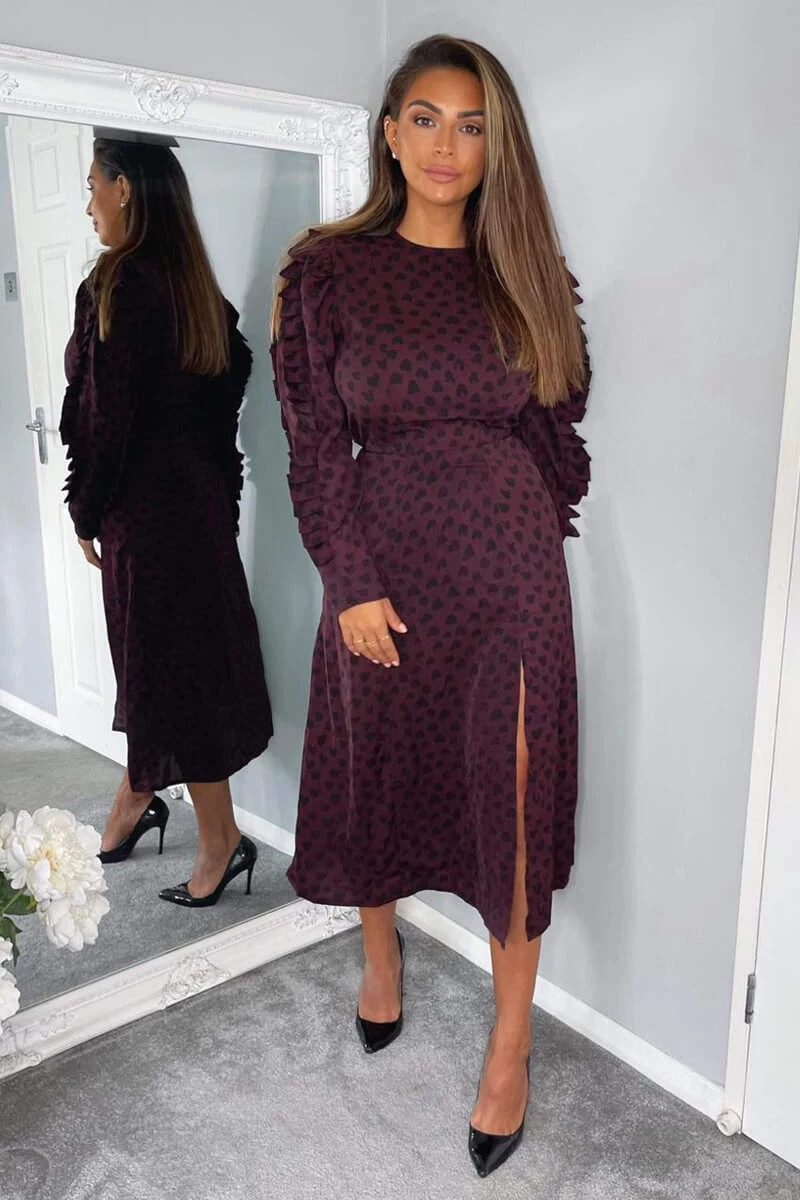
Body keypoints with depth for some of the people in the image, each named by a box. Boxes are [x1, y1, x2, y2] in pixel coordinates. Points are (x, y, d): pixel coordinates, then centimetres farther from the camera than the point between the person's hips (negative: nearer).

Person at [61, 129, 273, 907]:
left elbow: (108, 417, -18)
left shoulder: (120, 285, -16)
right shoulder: (194, 286, 9)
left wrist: (85, 512, -4)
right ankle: (135, 803, 38)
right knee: (159, 660, 19)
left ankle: (221, 841, 16)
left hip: (147, 507, -9)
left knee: (169, 669, 2)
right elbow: (232, 374, 10)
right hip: (198, 495, 9)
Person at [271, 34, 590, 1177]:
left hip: (512, 567, 1)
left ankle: (511, 1046, 21)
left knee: (514, 796, 3)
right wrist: (352, 581, -8)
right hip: (384, 564, 0)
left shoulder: (527, 272, 6)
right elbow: (315, 444, -3)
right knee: (379, 771, 14)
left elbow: (557, 427, 12)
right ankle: (380, 949, 44)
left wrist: (530, 522, 10)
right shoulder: (328, 270, 0)